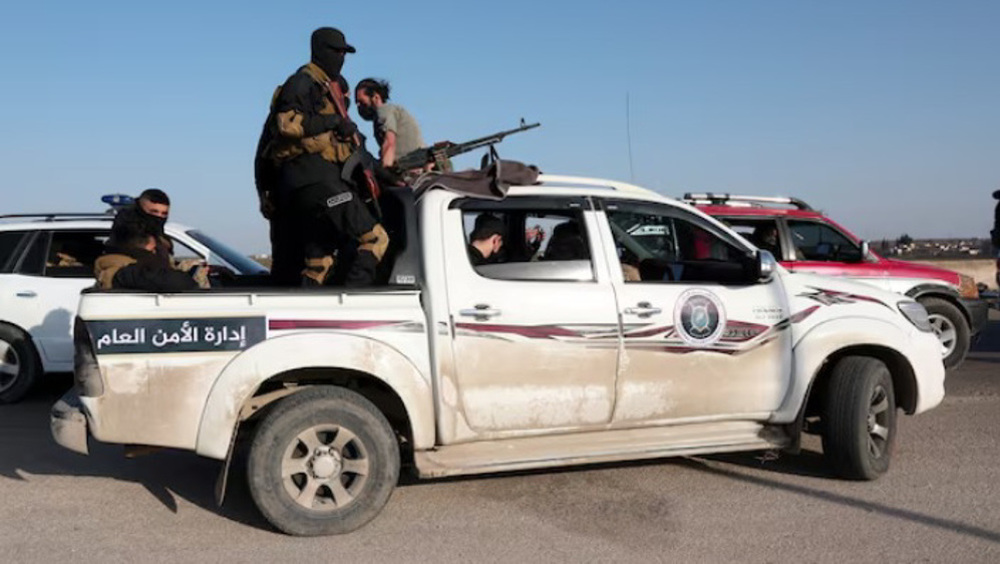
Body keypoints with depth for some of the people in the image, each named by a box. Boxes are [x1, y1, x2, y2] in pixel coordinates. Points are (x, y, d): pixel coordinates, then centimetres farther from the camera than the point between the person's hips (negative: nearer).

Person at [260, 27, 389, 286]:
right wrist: (334, 121, -14)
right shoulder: (303, 81, -2)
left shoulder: (326, 86, 29)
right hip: (313, 176, -11)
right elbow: (287, 122, -18)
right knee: (374, 238, -17)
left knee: (318, 263, 10)